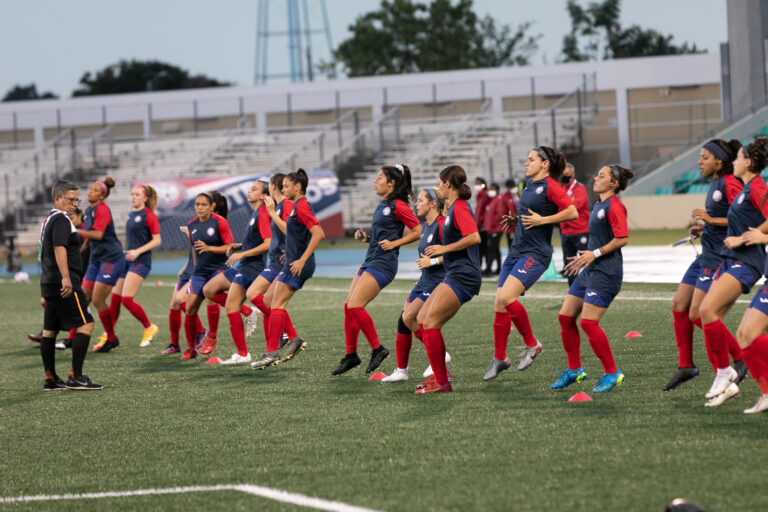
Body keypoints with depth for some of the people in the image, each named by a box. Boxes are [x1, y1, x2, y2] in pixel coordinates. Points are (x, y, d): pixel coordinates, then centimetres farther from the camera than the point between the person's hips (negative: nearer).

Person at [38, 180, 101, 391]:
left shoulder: (48, 220, 21)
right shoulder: (61, 220, -11)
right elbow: (59, 249, -25)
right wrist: (66, 278, -33)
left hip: (49, 283, 11)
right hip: (65, 286, -11)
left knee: (49, 330, 10)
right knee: (85, 324, -10)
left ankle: (50, 379, 13)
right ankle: (75, 377, -13)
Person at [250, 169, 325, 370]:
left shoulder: (301, 206, -15)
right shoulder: (298, 206, 16)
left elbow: (318, 234, -24)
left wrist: (302, 259, -24)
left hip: (298, 266, -11)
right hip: (293, 262, 11)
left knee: (277, 305, -10)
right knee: (269, 301, 13)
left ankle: (272, 353, -10)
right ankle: (294, 339, 11)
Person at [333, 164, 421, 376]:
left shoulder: (398, 206, -11)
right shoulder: (382, 206, 16)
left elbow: (418, 231, -11)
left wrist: (394, 243, -14)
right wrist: (366, 237, 10)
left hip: (383, 263, -10)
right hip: (370, 261, 10)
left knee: (355, 305, -17)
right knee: (348, 306, 6)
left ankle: (377, 349, -6)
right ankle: (350, 355, 13)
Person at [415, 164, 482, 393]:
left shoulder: (459, 207, -13)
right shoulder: (453, 207, 17)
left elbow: (474, 237, -25)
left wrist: (445, 248, -18)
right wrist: (441, 251, 20)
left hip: (462, 277, -11)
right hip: (455, 276, 11)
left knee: (430, 323, -13)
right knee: (422, 319, 12)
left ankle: (441, 382, -10)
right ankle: (440, 373, 15)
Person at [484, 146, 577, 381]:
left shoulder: (550, 186, -10)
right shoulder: (529, 185, 17)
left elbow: (572, 212, -20)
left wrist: (542, 220, -17)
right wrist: (516, 220, 14)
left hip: (535, 254, -9)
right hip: (516, 252, 9)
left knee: (506, 297, -23)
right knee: (499, 304, 5)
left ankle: (532, 344, -6)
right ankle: (499, 358, 16)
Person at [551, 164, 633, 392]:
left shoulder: (614, 206, -12)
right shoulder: (598, 206, 18)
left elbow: (622, 239, -20)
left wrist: (595, 253, -19)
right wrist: (583, 257, 25)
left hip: (605, 273, -10)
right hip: (589, 271, 10)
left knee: (588, 322, -15)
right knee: (565, 316, 8)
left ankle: (612, 373, -5)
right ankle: (574, 369, 18)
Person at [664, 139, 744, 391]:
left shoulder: (729, 184, -16)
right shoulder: (716, 184, 15)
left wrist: (711, 220, -22)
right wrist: (703, 228, 12)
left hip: (718, 258, -10)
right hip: (706, 256, 10)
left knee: (698, 314, -10)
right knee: (679, 305, 9)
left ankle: (742, 358, -1)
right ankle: (685, 366, 15)